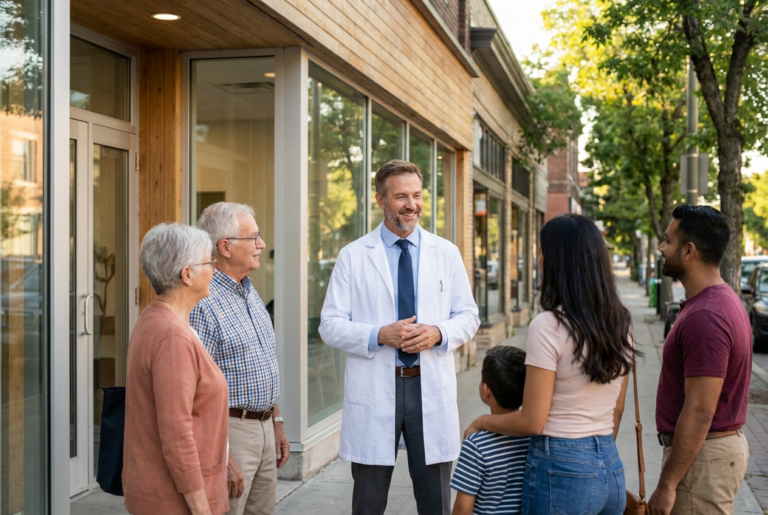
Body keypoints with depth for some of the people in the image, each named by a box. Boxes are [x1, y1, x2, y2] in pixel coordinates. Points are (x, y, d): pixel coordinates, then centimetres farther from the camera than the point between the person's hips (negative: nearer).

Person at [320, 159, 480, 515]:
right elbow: (330, 325, -2)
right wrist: (379, 335, -18)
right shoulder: (353, 256, 0)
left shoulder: (446, 253, 7)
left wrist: (438, 333, -13)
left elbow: (468, 316, 8)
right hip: (373, 391, -1)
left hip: (432, 388, 2)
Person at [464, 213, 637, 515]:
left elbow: (532, 422, -15)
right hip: (611, 469, 7)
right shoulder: (620, 323, 4)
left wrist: (482, 422, 1)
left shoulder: (549, 325, -17)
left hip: (561, 468, -7)